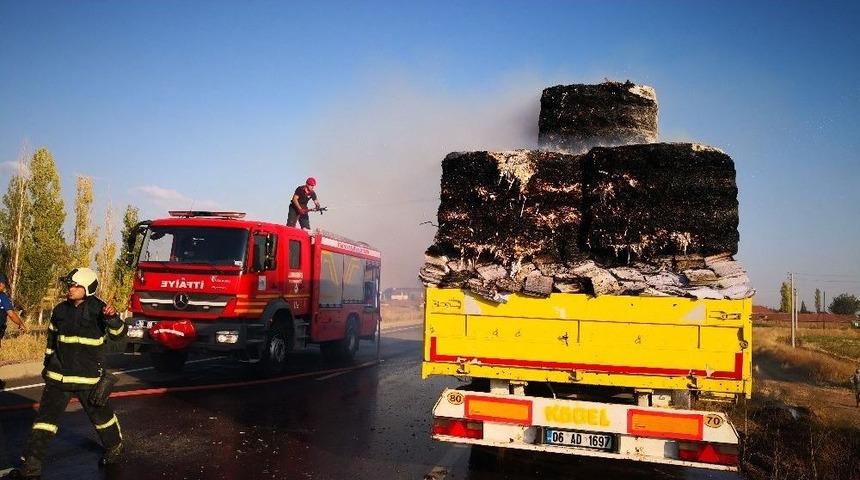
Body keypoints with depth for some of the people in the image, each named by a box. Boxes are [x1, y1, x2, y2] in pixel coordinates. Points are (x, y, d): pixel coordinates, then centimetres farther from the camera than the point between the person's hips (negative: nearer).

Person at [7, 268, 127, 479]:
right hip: (59, 375, 4)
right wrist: (48, 365, 22)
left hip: (88, 376, -4)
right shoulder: (60, 310, 5)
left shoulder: (97, 309, -10)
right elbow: (52, 339, 18)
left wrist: (112, 318, -34)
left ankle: (115, 448, 32)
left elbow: (118, 334, -14)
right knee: (45, 418, 2)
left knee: (100, 414, 10)